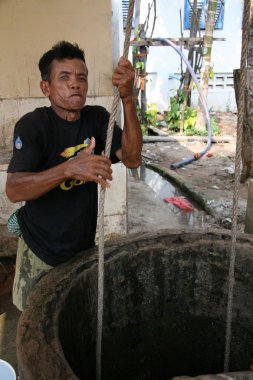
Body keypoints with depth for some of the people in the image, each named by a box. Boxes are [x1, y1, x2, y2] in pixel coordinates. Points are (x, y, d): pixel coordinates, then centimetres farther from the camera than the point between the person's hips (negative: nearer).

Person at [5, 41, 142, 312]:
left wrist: (127, 98, -30)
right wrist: (69, 169, -44)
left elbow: (132, 159, -18)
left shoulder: (97, 117, -5)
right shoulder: (32, 125, -19)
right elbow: (14, 190, -29)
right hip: (42, 250, -4)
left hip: (85, 243, 4)